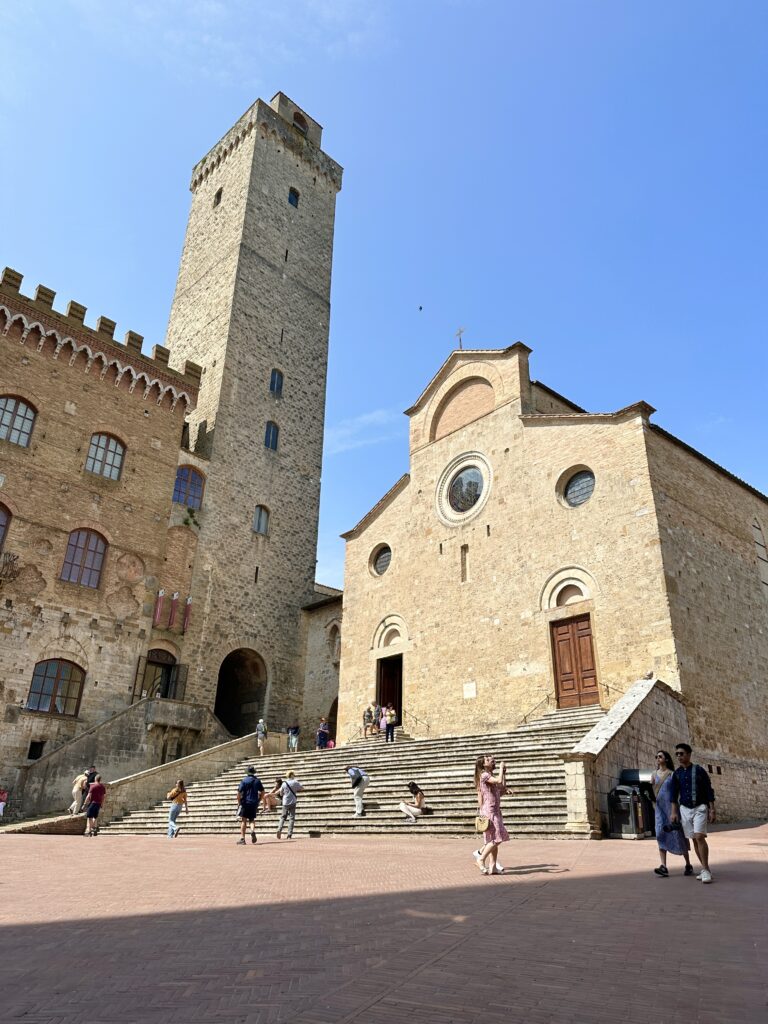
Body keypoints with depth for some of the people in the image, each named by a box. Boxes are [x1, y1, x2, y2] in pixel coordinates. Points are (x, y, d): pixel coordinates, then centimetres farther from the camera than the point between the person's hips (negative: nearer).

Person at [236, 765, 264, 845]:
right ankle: (253, 830, -15)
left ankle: (242, 838, 6)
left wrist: (239, 802, -1)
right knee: (252, 820, 14)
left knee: (244, 821, 6)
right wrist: (258, 800, 20)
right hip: (254, 803, 3)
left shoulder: (244, 780, -7)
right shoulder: (257, 781, 5)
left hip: (245, 803, -3)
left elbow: (239, 792, -11)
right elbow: (262, 792, 11)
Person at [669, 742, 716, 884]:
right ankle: (705, 868, 18)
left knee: (699, 836, -17)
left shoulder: (699, 770, -5)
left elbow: (709, 791, -2)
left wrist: (712, 810, -6)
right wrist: (673, 812, 1)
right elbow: (674, 794, 8)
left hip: (700, 808, -4)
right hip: (684, 809, 4)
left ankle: (706, 870, -12)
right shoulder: (676, 773, 5)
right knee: (694, 839, 7)